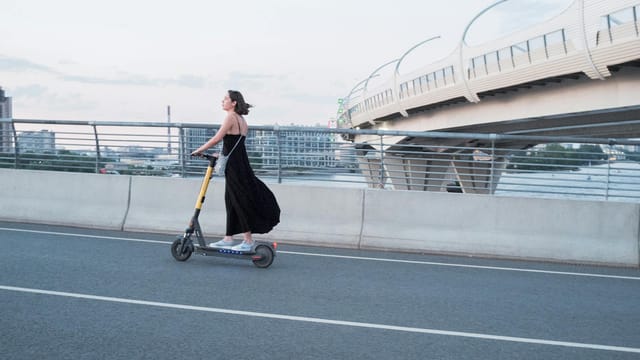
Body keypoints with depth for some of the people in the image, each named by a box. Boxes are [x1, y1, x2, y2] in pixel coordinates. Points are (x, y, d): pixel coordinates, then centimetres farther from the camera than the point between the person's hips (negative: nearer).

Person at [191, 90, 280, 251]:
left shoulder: (231, 117, -12)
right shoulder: (242, 120, 15)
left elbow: (217, 139, -15)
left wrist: (199, 150, -7)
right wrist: (221, 154, 20)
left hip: (234, 166, -9)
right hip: (240, 164, 9)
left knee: (240, 201, -2)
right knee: (231, 201, 13)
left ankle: (248, 240, 5)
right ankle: (228, 238, 19)